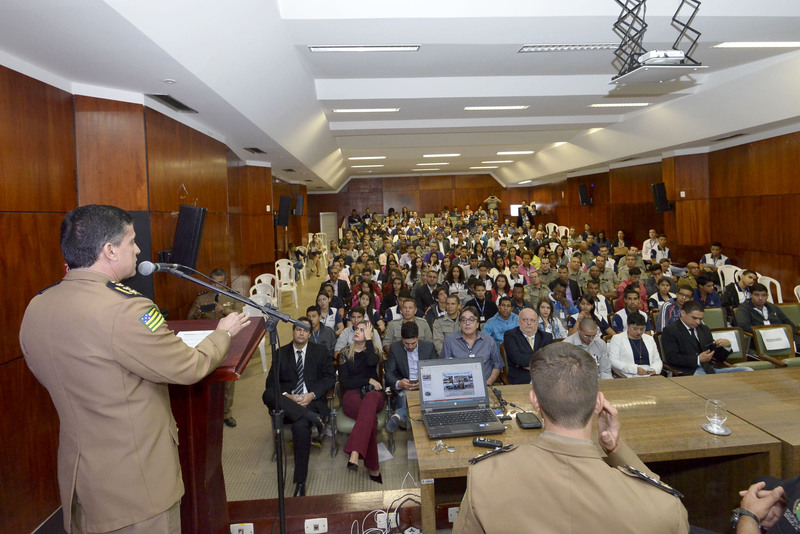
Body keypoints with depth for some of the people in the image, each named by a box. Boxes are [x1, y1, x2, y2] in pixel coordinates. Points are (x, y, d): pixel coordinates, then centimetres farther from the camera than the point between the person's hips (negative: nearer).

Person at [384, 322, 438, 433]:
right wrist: (398, 383, -26)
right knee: (404, 397, -41)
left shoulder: (429, 347, 6)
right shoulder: (394, 348, 4)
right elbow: (389, 373, -1)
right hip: (403, 389, -1)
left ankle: (399, 415, -42)